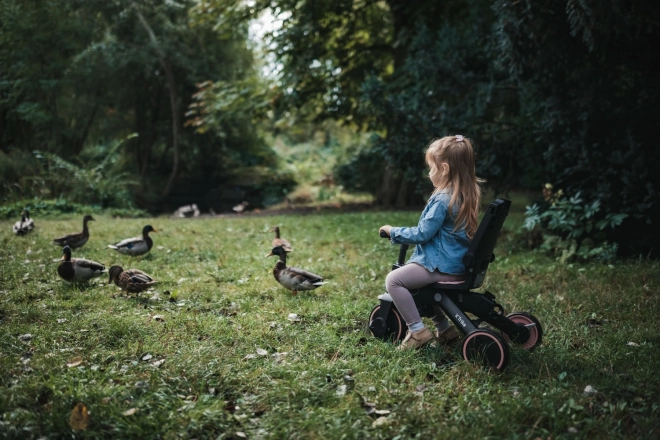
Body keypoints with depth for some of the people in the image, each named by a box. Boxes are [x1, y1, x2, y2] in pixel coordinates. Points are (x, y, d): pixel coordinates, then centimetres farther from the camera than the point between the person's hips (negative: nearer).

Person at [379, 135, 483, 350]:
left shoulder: (442, 199, -19)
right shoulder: (466, 195, 9)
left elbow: (422, 233, -18)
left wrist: (393, 231, -5)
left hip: (441, 266, -10)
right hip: (458, 265, 10)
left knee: (393, 280, -10)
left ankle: (417, 331, -9)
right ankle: (443, 327, 29)